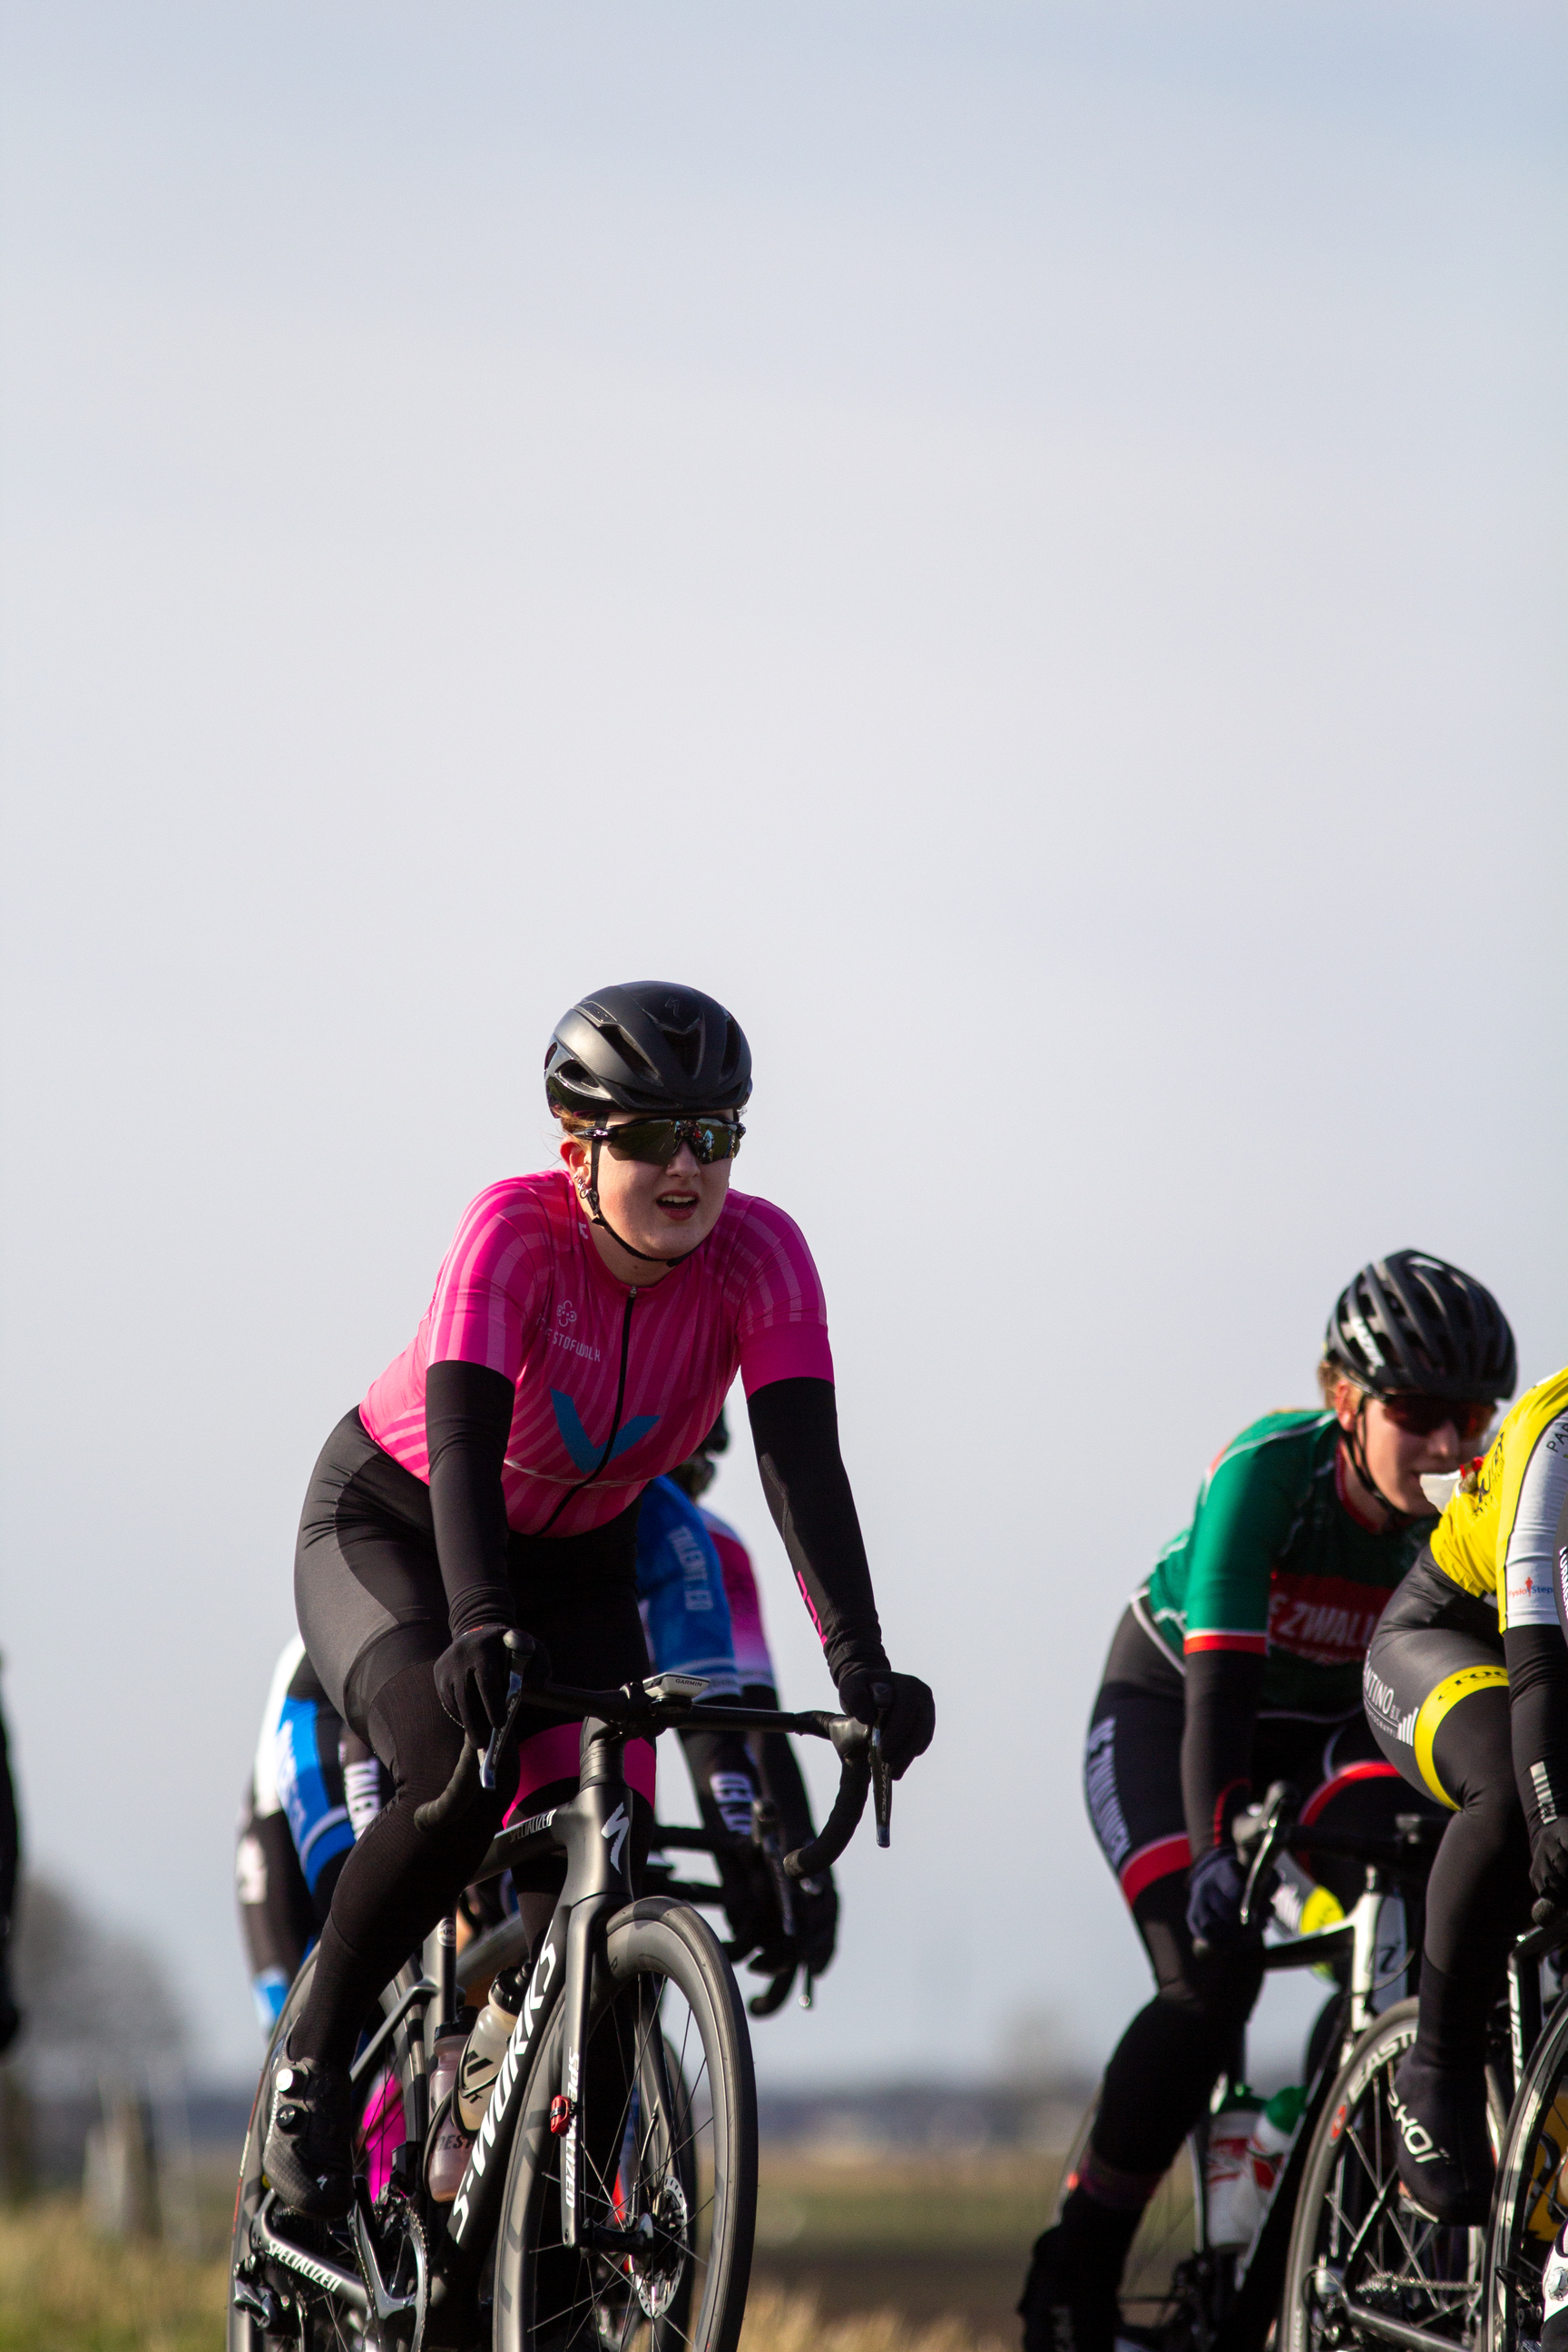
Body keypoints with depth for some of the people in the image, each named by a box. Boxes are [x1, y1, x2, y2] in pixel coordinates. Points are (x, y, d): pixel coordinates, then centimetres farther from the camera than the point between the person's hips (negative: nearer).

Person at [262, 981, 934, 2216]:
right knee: (455, 1784, -30)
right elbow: (464, 1443, -42)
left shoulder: (759, 1254, -23)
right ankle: (313, 2064, -8)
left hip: (576, 1560, 4)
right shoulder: (518, 1232, -31)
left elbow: (802, 1462, -32)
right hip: (392, 1527, -4)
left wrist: (861, 1666, -45)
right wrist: (478, 1627, -59)